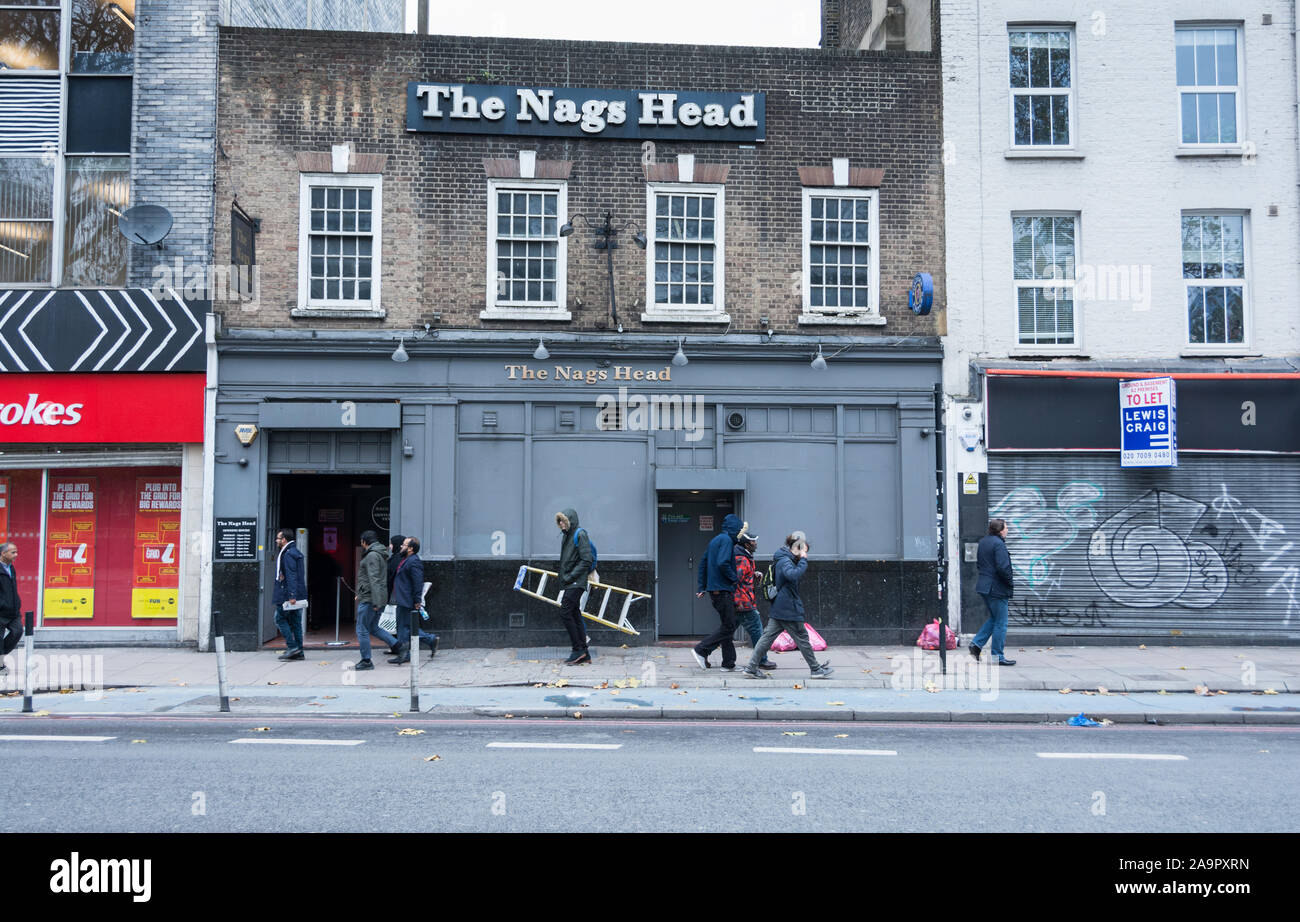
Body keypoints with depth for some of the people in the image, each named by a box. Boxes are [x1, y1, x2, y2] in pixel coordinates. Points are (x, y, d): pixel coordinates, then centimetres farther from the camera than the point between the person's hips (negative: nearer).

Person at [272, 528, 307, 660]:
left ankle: (292, 646, -8)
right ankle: (298, 652, 9)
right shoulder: (295, 552, 18)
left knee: (280, 618, -2)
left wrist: (291, 596, -25)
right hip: (297, 594, 9)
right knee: (295, 622, 9)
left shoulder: (288, 555, -14)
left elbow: (291, 576, -21)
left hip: (287, 594, -9)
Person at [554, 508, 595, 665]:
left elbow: (586, 560, -16)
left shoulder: (580, 534, -9)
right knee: (575, 616, 8)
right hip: (570, 583, 9)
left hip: (576, 582, -9)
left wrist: (570, 577, -17)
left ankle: (578, 650, -7)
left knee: (565, 613, -13)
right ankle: (584, 654, 11)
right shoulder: (566, 536, 17)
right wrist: (564, 578, 12)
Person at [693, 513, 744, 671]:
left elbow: (703, 562, 20)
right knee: (728, 627, -6)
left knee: (727, 625, 11)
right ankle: (701, 650, -8)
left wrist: (701, 587, 20)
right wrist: (734, 579, -10)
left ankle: (729, 663, 11)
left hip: (714, 590, 10)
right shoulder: (726, 540, -11)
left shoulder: (715, 540, 18)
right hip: (722, 590, -10)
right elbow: (722, 563, -24)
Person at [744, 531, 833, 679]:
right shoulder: (785, 560, -17)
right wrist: (803, 560, -24)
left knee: (767, 637, 6)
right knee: (802, 638, 4)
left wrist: (802, 560, 9)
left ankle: (751, 668, 4)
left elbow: (797, 576, 22)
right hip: (789, 610, -10)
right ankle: (816, 669, 16)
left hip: (778, 610, 10)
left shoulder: (784, 559, 16)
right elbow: (794, 575, -35)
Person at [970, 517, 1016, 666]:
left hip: (985, 586, 9)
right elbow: (1002, 567, -22)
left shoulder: (983, 541, 11)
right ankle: (998, 657, 5)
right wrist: (1011, 582, -9)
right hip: (997, 588, -9)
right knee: (1000, 623, 0)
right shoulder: (998, 544, -17)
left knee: (993, 618, 21)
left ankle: (977, 643, 12)